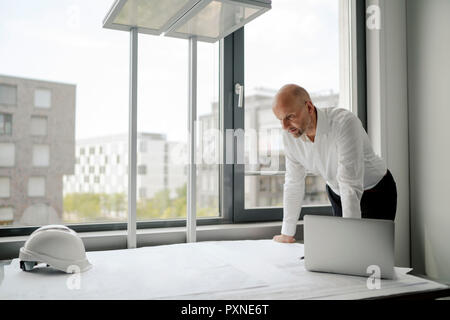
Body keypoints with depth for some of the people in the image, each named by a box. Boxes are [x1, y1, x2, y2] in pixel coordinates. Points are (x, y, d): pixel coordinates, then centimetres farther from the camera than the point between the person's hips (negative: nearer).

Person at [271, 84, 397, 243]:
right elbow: (293, 183, -5)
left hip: (376, 193, -4)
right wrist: (287, 234, -1)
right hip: (337, 194, 5)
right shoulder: (289, 134, -15)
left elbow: (351, 185, -39)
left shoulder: (344, 122, -34)